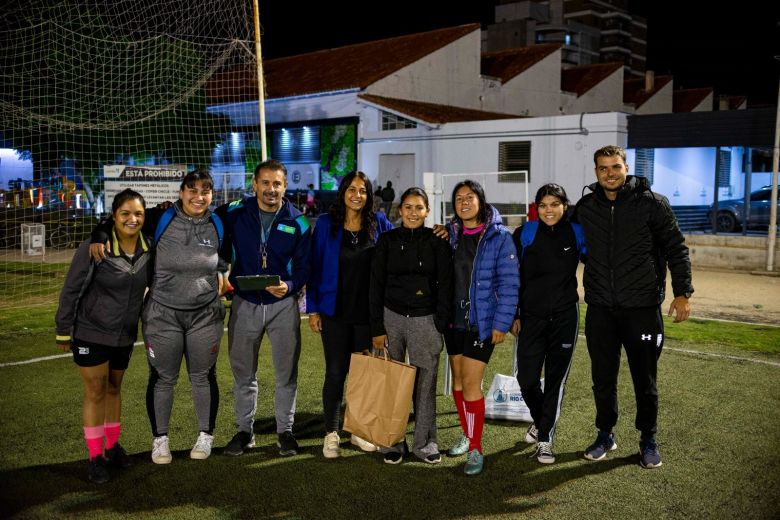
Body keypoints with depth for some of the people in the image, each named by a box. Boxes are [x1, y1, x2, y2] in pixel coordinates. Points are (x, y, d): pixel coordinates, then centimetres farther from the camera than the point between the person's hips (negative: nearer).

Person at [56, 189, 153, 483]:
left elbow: (152, 285, 9)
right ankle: (95, 457, 14)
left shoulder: (149, 249, -6)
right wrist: (63, 332, -7)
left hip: (125, 335, 4)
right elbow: (71, 291, -12)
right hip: (90, 333, -4)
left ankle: (112, 446, 32)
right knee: (95, 393, 3)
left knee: (114, 389, 17)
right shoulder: (93, 248, -19)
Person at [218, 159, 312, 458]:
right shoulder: (233, 214, -4)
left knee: (286, 372, 7)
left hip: (283, 304, 0)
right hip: (244, 303, 1)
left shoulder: (298, 223, -4)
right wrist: (226, 278, -10)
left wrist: (289, 286, -20)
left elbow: (303, 268, -2)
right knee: (243, 372, 11)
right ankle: (244, 430, 26)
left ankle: (285, 430, 23)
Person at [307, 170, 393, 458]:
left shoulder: (378, 223, 2)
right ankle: (331, 433, 16)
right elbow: (315, 267, -1)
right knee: (336, 372, 3)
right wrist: (312, 308, -4)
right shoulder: (326, 223, -3)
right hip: (335, 311, -2)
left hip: (368, 311, 2)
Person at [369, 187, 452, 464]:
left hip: (425, 319, -1)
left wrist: (441, 324, -6)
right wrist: (377, 327, -2)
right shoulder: (387, 240, 4)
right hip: (391, 316, 1)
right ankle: (393, 442, 18)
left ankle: (425, 443, 19)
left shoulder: (437, 241, 2)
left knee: (425, 383, 3)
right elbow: (376, 285, 3)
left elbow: (445, 284, 1)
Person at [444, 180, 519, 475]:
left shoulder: (499, 237, -9)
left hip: (482, 323, -5)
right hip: (454, 320, 5)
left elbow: (508, 284, -10)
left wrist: (501, 323, -14)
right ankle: (467, 435, 31)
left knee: (471, 384, -7)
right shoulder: (450, 234, 5)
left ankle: (476, 450, 6)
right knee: (458, 380, 13)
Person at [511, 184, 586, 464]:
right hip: (531, 315, 0)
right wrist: (513, 315, -1)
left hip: (565, 316, 0)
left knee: (556, 378, 3)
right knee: (527, 378, 1)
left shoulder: (576, 233, -1)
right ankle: (540, 420, 31)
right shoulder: (524, 234, -3)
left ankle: (545, 438, 16)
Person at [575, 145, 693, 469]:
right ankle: (605, 435, 29)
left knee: (645, 379, 8)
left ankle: (648, 439, 26)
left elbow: (676, 248, -2)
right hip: (600, 310, 3)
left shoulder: (652, 203, -5)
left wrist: (682, 292, -6)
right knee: (602, 378, 11)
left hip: (642, 308, -3)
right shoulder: (585, 208, 4)